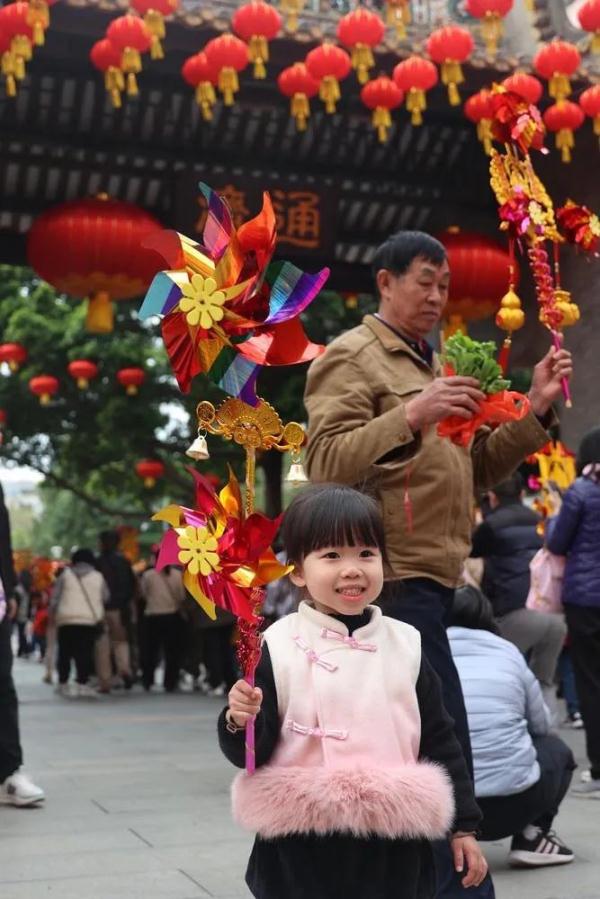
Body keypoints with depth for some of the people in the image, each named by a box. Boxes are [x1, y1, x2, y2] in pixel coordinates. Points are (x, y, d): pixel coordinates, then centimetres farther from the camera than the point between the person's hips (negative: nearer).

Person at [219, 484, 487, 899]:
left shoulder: (406, 645, 2)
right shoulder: (278, 647, -6)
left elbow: (439, 740, 9)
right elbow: (251, 754, -4)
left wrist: (463, 826, 9)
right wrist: (240, 722, -25)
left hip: (394, 847, 2)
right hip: (302, 850, -2)